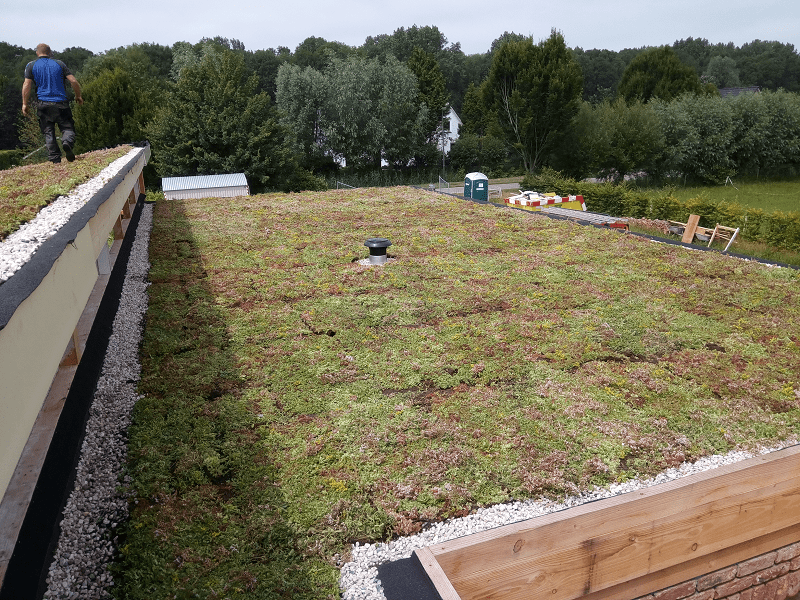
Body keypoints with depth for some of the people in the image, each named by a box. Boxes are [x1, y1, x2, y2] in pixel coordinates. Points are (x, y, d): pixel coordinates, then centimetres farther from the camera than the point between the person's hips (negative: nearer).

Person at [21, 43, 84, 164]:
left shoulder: (31, 65, 9)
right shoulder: (59, 64, 9)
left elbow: (27, 85, 1)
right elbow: (73, 81, 1)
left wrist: (25, 104, 6)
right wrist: (78, 96, 15)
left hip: (44, 104, 0)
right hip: (61, 104, 0)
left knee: (48, 132, 5)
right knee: (68, 127, 4)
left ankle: (54, 159, -4)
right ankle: (67, 142, -30)